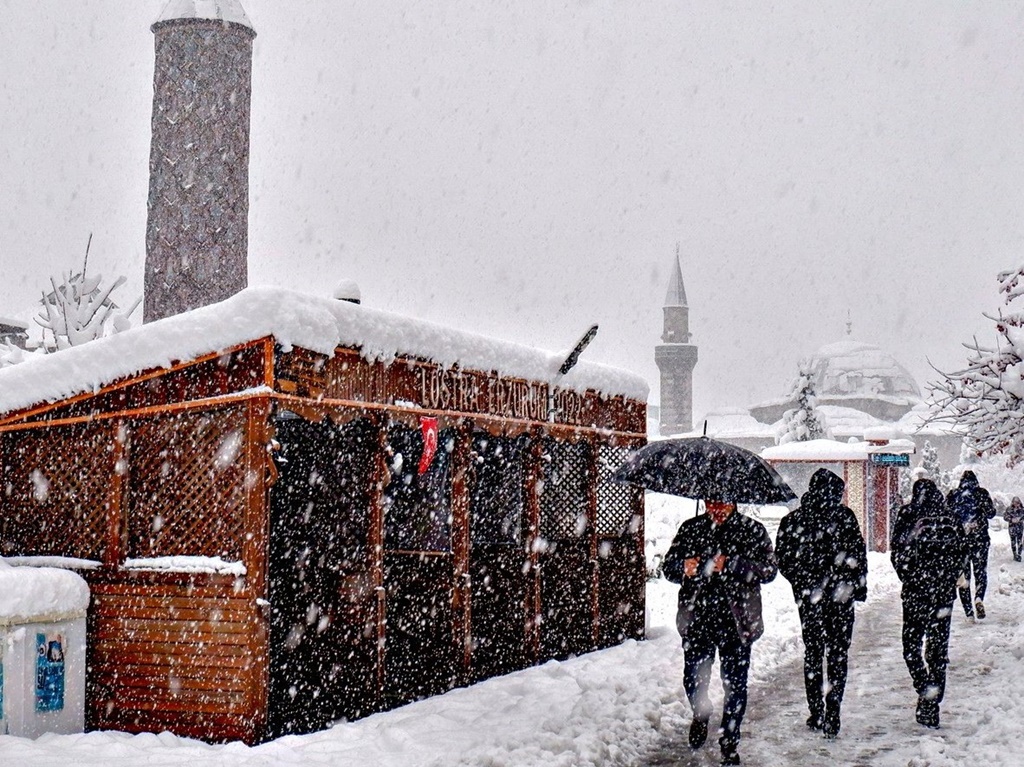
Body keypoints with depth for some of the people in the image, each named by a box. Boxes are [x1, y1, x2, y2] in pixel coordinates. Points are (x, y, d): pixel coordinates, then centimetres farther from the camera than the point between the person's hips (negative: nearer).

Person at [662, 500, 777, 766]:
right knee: (693, 680, 6)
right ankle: (701, 714, 40)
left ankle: (730, 742, 22)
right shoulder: (691, 528, 10)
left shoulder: (752, 530, 1)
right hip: (696, 617, 2)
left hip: (736, 619, -2)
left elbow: (768, 569, -9)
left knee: (735, 684, 5)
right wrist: (682, 568, -13)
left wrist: (731, 566, -23)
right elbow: (669, 565, 10)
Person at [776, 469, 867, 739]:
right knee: (838, 655, 5)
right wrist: (859, 586, 6)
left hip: (808, 596, 2)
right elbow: (858, 555, -5)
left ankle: (816, 713, 13)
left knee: (812, 653, 13)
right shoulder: (845, 517, -7)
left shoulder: (792, 520, -2)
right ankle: (832, 714, -3)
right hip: (840, 595, -2)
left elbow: (782, 559, 2)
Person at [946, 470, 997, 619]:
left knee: (963, 573, 7)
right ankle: (979, 598, -18)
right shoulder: (982, 493, -3)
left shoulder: (953, 495, 2)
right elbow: (991, 513, -4)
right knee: (980, 571, 10)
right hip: (980, 538, -1)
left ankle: (969, 612, 4)